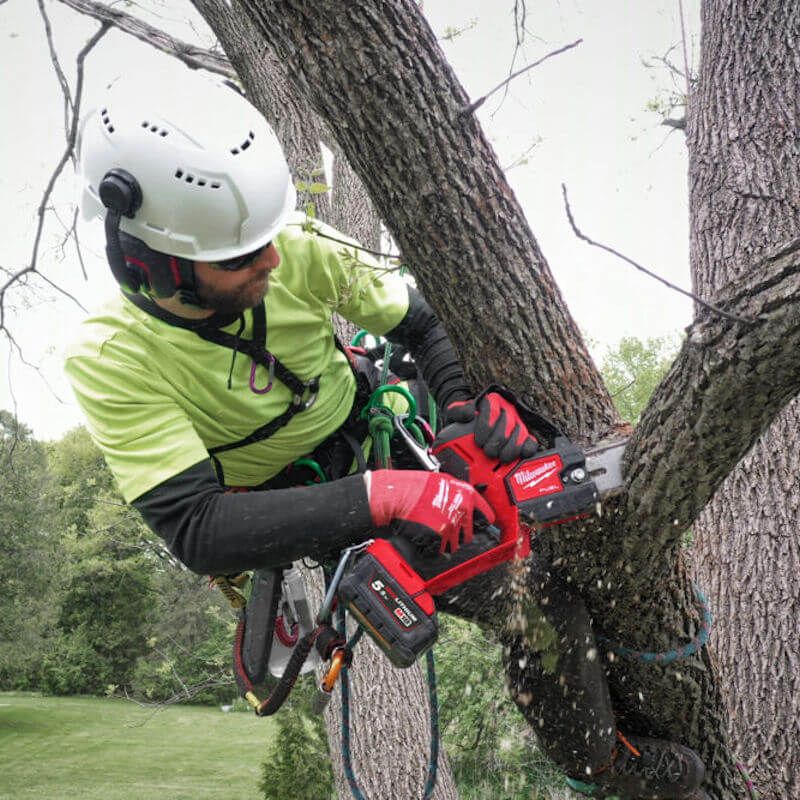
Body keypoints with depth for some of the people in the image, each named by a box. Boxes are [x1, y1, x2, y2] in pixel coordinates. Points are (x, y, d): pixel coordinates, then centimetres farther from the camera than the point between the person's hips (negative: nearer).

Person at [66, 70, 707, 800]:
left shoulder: (298, 252, -23)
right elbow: (193, 529, -36)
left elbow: (423, 324, -7)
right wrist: (374, 497, -47)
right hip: (283, 504, -5)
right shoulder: (111, 360, -30)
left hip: (368, 429, 5)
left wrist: (472, 396, -29)